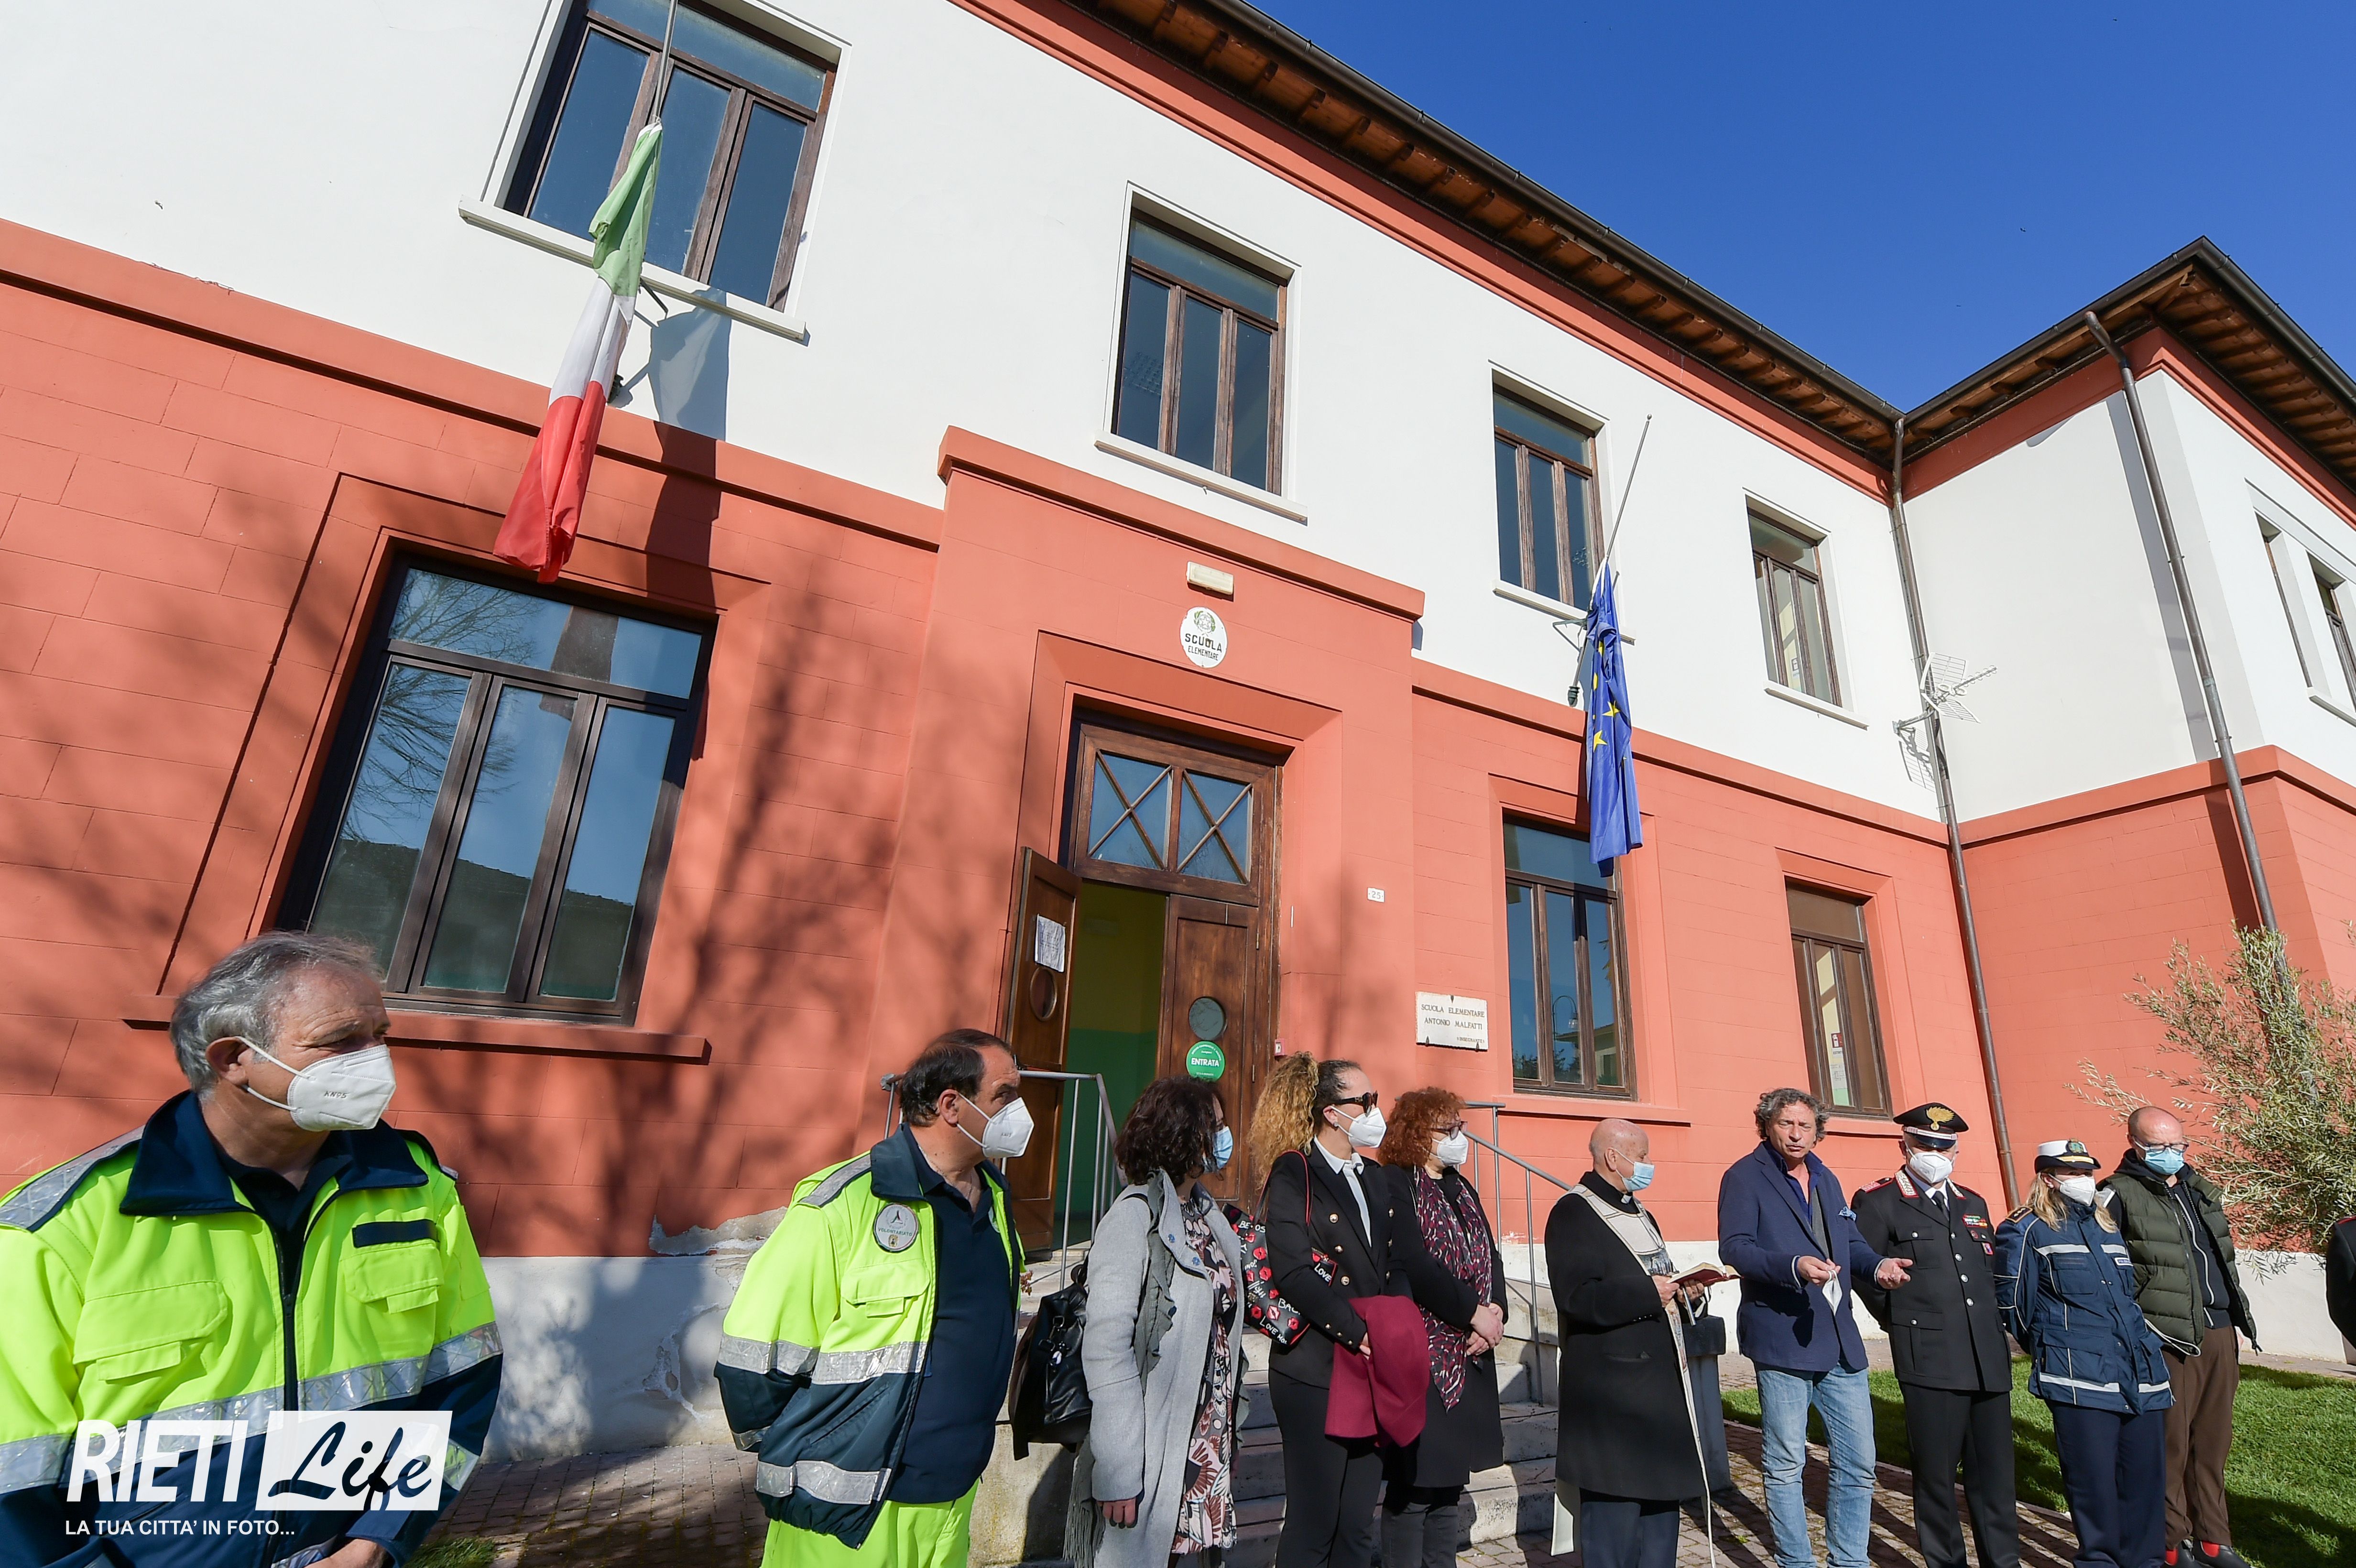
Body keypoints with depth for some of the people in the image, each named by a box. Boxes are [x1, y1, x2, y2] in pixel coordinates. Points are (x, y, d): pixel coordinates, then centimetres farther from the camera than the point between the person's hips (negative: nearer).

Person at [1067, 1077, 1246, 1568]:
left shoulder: (1208, 1213, 7)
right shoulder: (1135, 1217, -18)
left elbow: (1221, 1330, 10)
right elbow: (1106, 1348, -21)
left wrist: (1227, 1440, 10)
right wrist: (1120, 1471, -21)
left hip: (1208, 1453, 7)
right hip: (1153, 1463, -7)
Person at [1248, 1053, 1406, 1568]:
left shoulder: (1372, 1178, 13)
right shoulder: (1293, 1174, -11)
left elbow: (1392, 1269, 13)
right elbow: (1294, 1272, -20)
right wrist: (1359, 1332, -21)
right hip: (1316, 1374, -7)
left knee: (1358, 1527, 15)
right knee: (1314, 1525, 4)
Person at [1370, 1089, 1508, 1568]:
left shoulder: (1461, 1189, 14)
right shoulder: (1393, 1185, -13)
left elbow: (1491, 1257, 10)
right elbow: (1412, 1265, -21)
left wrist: (1495, 1310, -7)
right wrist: (1473, 1313, -16)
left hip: (1470, 1355, 8)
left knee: (1451, 1476, 17)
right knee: (1414, 1482, 0)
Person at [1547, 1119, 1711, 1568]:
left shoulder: (1639, 1214, 16)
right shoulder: (1575, 1212, -15)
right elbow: (1577, 1298, -24)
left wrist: (1682, 1292, 3)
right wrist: (1648, 1293, -22)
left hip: (1661, 1381, 9)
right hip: (1613, 1390, -9)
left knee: (1662, 1497, 16)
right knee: (1615, 1507, -2)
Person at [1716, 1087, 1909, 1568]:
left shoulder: (1827, 1180, 16)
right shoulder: (1745, 1177, -7)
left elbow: (1851, 1242, 17)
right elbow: (1734, 1247, -15)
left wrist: (1878, 1265, -4)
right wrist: (1795, 1267, -29)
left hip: (1840, 1341, 7)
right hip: (1783, 1339, -6)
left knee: (1859, 1462, 12)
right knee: (1785, 1465, 4)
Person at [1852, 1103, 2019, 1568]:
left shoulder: (1973, 1204, 15)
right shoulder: (1878, 1202, -5)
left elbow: (1992, 1272, 22)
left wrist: (1997, 1329, 12)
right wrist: (1903, 1324, 3)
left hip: (1989, 1358, 5)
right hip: (1930, 1359, -5)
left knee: (1996, 1472, 10)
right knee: (1936, 1474, 4)